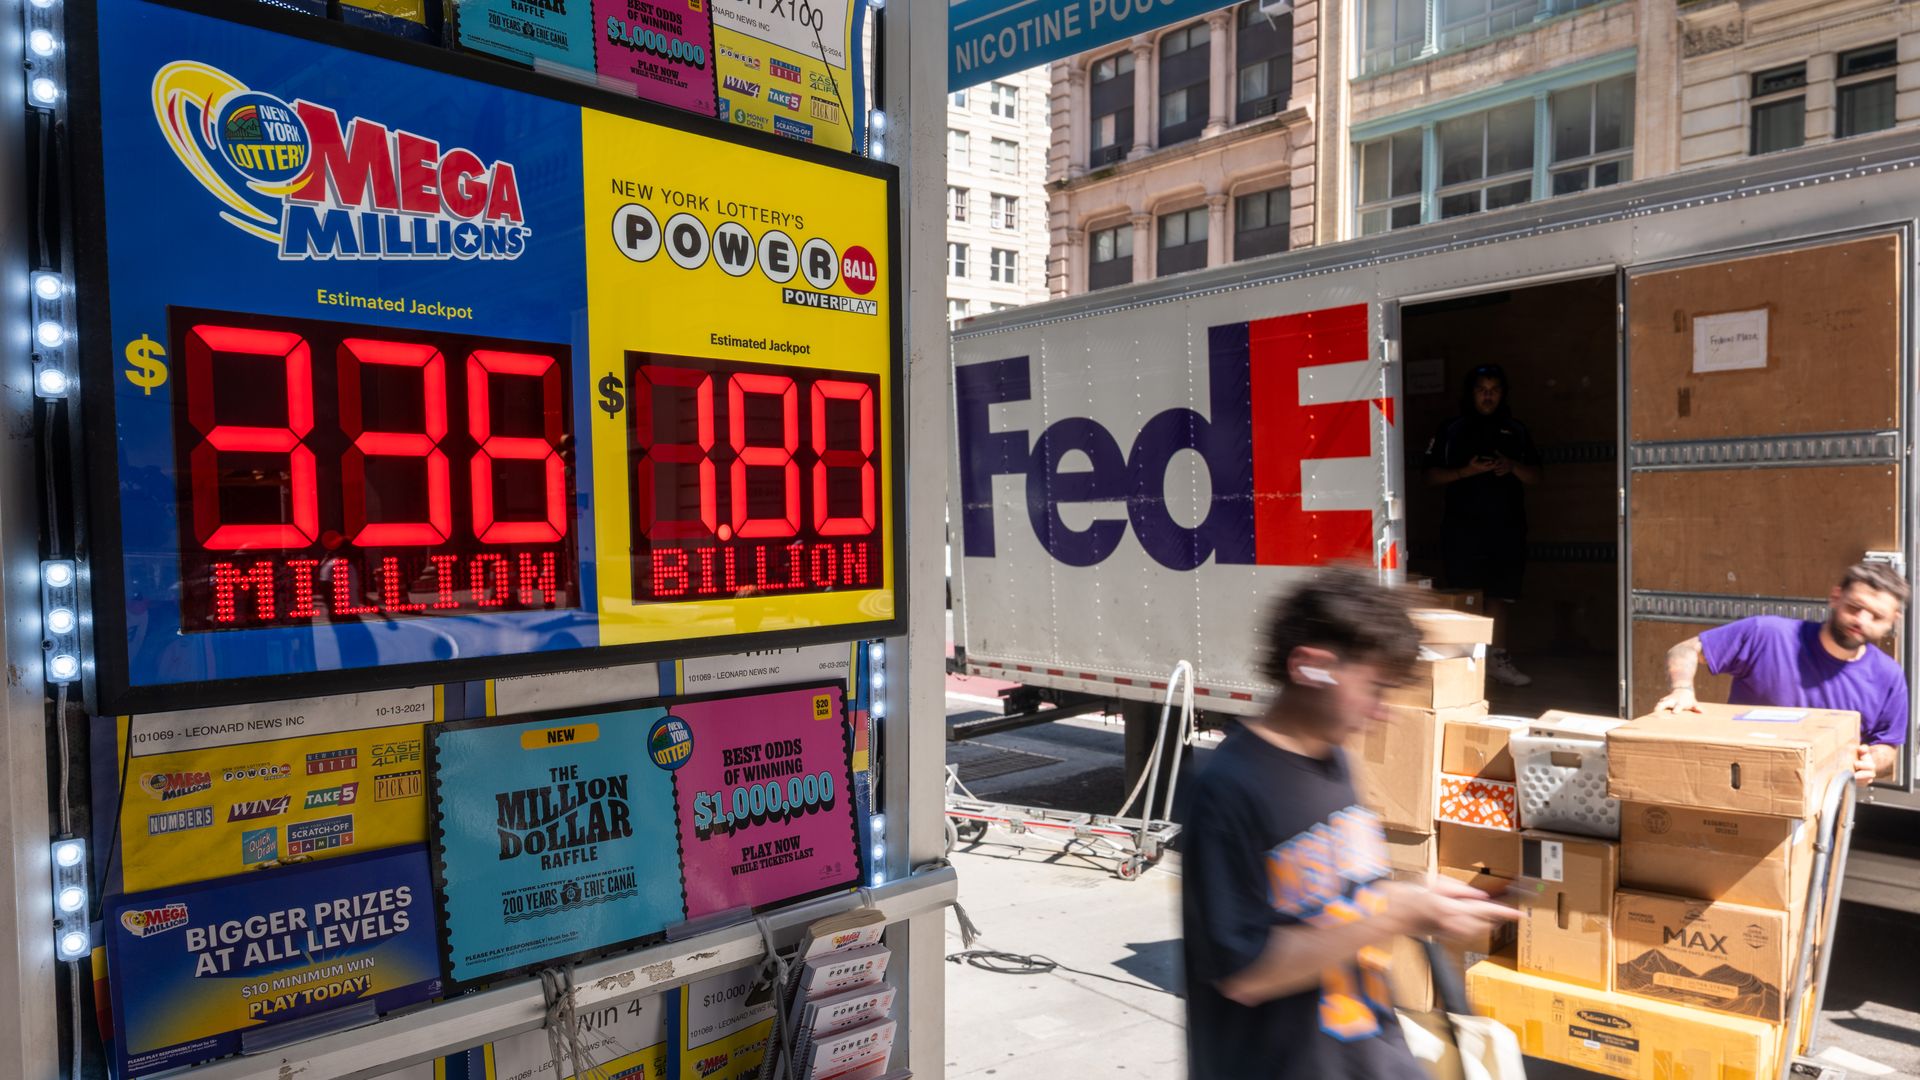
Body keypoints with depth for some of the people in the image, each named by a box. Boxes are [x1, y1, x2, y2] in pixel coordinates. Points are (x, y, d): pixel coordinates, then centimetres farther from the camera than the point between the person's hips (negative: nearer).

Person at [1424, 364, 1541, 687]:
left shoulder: (1516, 430, 14)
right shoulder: (1453, 430, 6)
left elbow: (1535, 476, 12)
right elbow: (1432, 474, 2)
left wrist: (1512, 466, -9)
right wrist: (1465, 471, -15)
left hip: (1507, 527, 3)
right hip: (1464, 527, -3)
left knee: (1503, 596, 8)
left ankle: (1498, 659, 19)